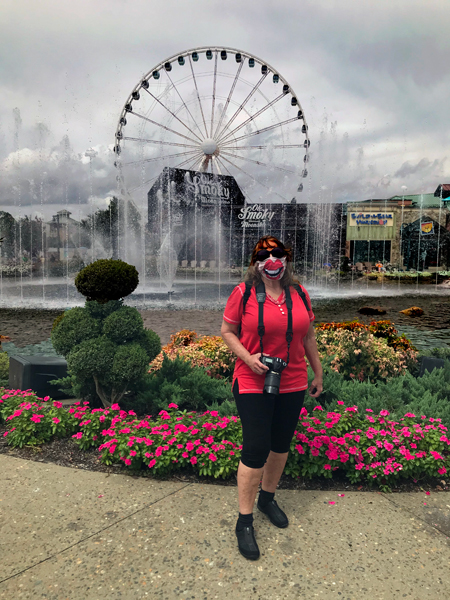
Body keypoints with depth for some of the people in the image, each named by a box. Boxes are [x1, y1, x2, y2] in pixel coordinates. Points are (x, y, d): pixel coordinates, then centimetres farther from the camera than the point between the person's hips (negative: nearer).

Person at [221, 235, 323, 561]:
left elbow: (308, 335, 12)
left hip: (292, 384, 5)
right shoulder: (243, 293, -8)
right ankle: (245, 521, 16)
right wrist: (247, 356, -18)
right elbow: (227, 331, -1)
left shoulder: (298, 294, 3)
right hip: (253, 384, -4)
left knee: (281, 444, 17)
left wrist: (318, 374, 16)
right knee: (256, 449, -3)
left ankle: (268, 497, 42)